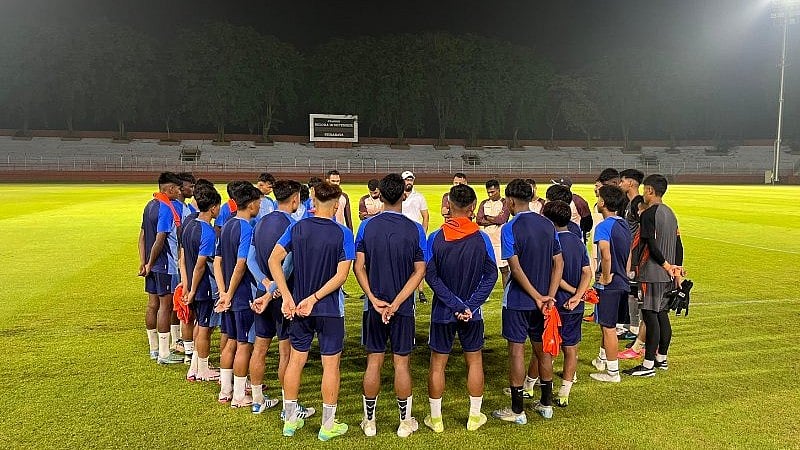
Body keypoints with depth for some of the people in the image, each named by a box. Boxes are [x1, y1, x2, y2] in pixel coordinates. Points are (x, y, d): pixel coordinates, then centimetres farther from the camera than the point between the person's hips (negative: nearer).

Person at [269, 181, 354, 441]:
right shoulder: (342, 233, -12)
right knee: (330, 364, 7)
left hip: (299, 306, 4)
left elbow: (274, 260, -6)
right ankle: (328, 425, 17)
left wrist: (287, 297, -8)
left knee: (296, 360, 15)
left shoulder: (297, 228, -2)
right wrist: (314, 299, -15)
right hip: (330, 309, -4)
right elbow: (341, 275, -18)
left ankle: (290, 420, 26)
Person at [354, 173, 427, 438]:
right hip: (403, 308, -1)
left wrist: (374, 299, -10)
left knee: (374, 362, 10)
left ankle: (369, 421, 21)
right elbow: (419, 271, -10)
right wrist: (396, 303, -11)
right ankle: (405, 422, 21)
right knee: (401, 362, 8)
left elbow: (359, 267, -7)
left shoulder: (367, 226, -4)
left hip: (374, 306, 1)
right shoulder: (414, 229, -8)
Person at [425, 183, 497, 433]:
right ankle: (475, 416, 25)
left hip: (442, 312, -1)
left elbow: (431, 276, -14)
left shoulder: (435, 238, -10)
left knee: (438, 364, 11)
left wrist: (456, 305, -15)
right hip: (473, 312, 1)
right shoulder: (482, 239, -8)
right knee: (474, 362, 15)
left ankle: (435, 418, 19)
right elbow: (491, 275, -9)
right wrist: (469, 306, -12)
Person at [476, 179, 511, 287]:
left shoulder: (505, 203, -1)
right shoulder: (484, 203, 12)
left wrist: (487, 218, -3)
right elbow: (478, 220, 0)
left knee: (504, 269, 0)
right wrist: (495, 219, -8)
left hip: (500, 240, -4)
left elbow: (502, 219, -15)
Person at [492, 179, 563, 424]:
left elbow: (516, 268, -20)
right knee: (542, 349, 15)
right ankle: (546, 403, 27)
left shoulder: (511, 228, -13)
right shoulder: (548, 225, 4)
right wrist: (549, 296, -6)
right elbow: (558, 263, 1)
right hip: (542, 299, 6)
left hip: (518, 300, -6)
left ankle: (517, 410, 8)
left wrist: (538, 297, -15)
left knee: (517, 350, 2)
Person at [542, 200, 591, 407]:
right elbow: (587, 272, -1)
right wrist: (577, 296, -12)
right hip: (575, 307, 6)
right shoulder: (578, 241, 7)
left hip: (556, 304, -6)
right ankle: (564, 393, 15)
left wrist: (572, 290, -8)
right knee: (570, 348, 10)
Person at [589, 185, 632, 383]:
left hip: (609, 285, -9)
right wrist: (624, 275, 19)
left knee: (608, 327, 0)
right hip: (622, 283, 9)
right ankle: (603, 359, 39)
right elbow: (629, 253, 15)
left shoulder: (604, 226, -18)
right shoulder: (624, 225, 9)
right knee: (605, 323, 23)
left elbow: (606, 256, -30)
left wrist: (606, 278, -17)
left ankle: (612, 372, 8)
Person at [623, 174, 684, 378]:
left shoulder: (649, 214, -14)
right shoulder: (670, 213, 13)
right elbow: (678, 244, 14)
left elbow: (652, 246, -20)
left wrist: (665, 265, -8)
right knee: (662, 315, 15)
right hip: (668, 275, 9)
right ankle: (662, 358, 23)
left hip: (653, 274, -9)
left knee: (650, 316, -6)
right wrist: (678, 270, 15)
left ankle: (648, 365, -3)